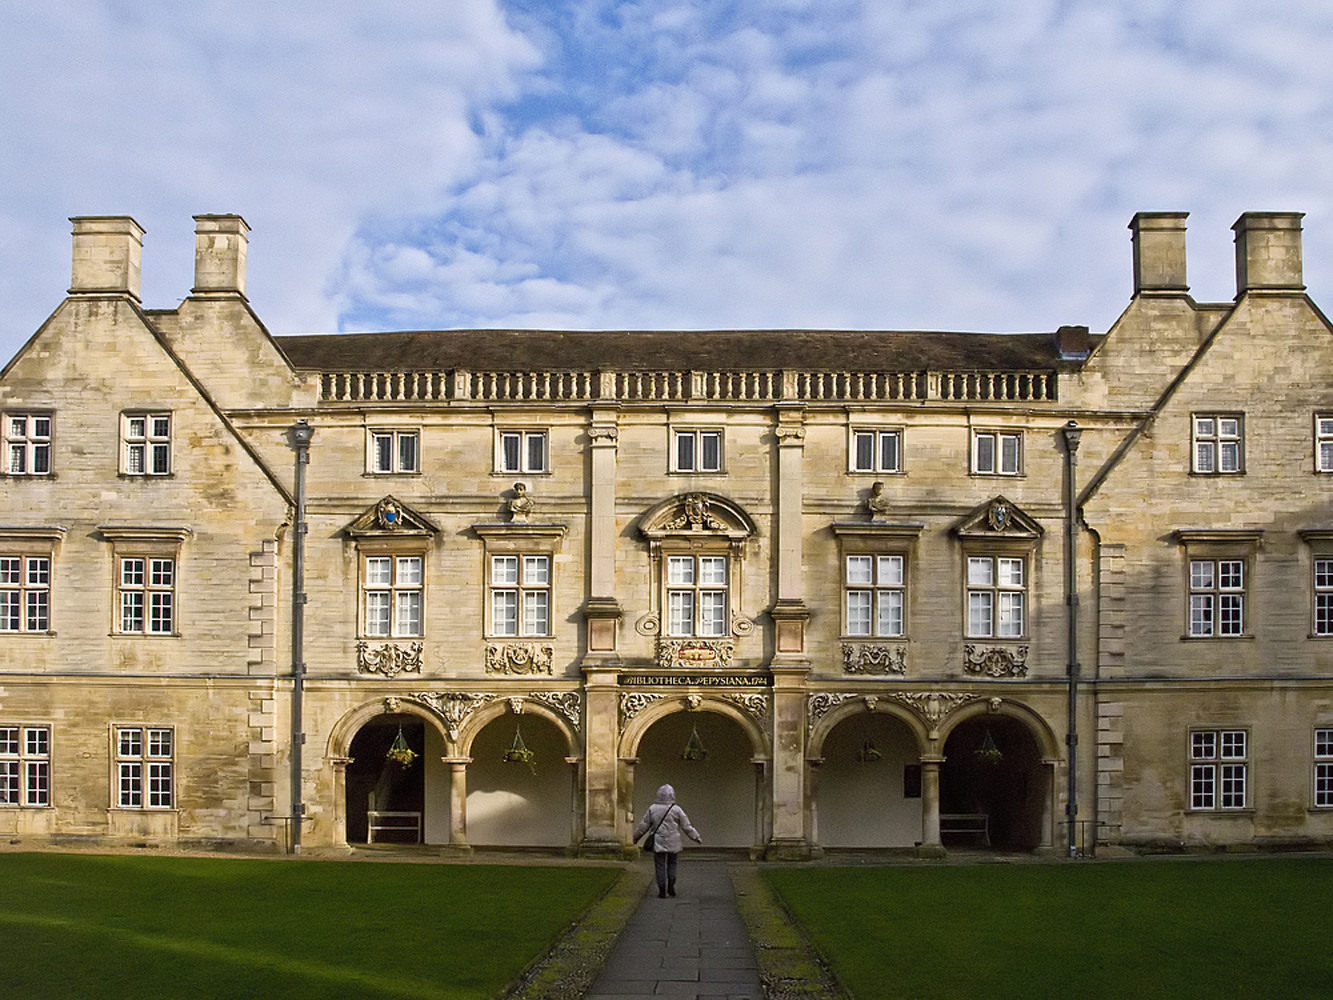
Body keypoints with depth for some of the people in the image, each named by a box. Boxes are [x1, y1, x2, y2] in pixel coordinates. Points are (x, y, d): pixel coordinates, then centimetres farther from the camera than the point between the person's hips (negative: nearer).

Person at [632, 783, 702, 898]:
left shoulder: (653, 809, -2)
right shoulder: (676, 809, -7)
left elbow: (644, 825, 6)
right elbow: (686, 826, -2)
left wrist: (636, 837, 20)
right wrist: (696, 837, 9)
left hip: (658, 842, 0)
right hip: (673, 843, 0)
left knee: (660, 866, 5)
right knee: (672, 864, 16)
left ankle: (662, 891, 4)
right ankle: (671, 885, 4)